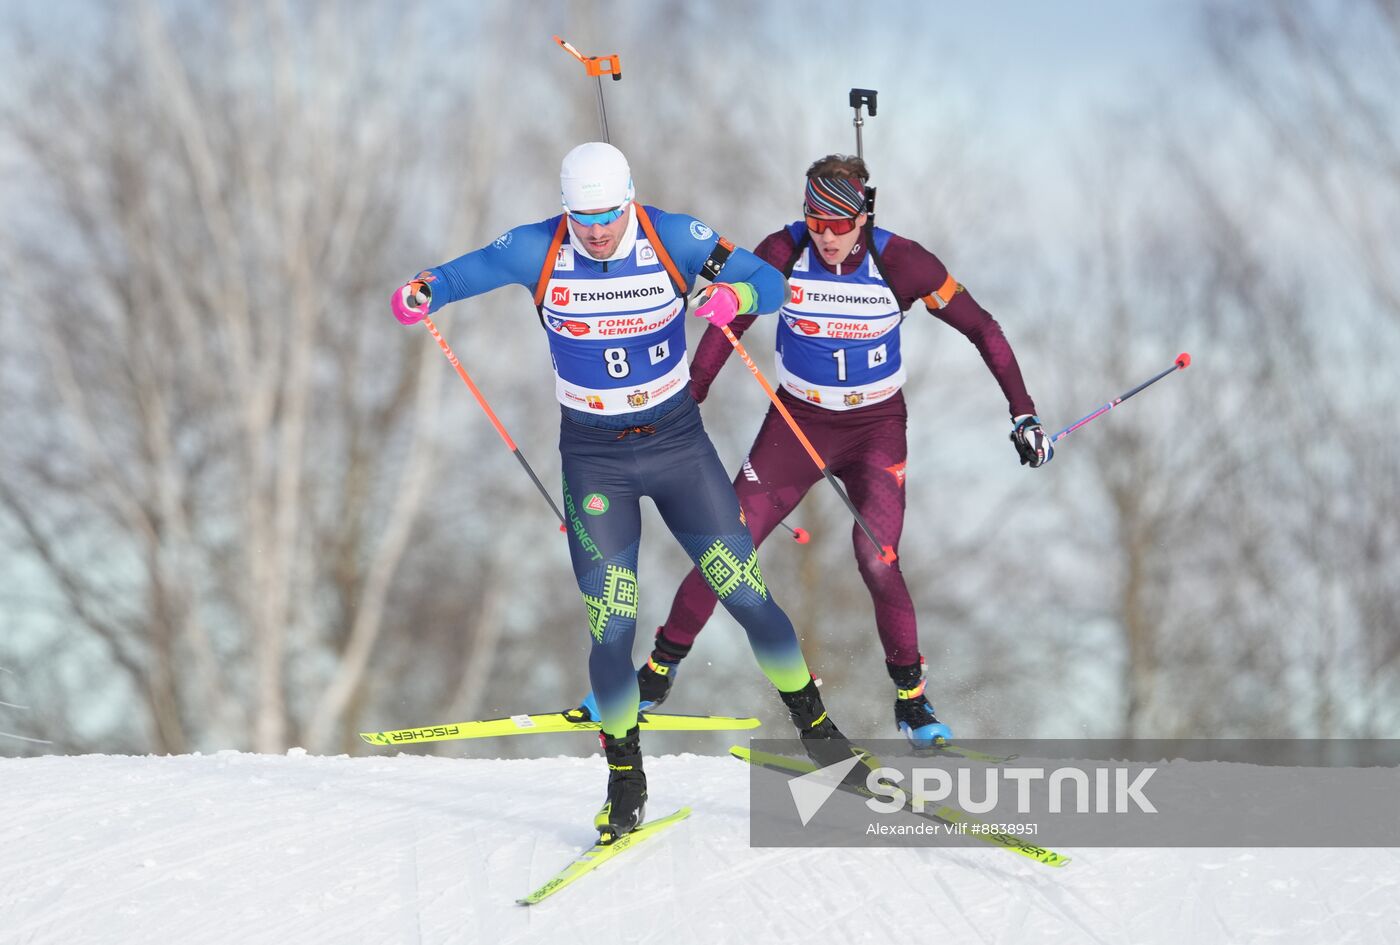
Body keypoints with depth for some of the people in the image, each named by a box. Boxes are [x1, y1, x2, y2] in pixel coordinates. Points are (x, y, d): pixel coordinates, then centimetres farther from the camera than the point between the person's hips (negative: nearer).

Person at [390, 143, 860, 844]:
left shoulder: (674, 239, -13)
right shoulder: (537, 251, -12)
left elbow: (770, 282, -11)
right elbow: (459, 275, 1)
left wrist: (734, 296, -34)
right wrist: (421, 295, -23)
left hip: (677, 439, 0)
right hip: (593, 456, 0)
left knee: (745, 592, -3)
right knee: (610, 626, -5)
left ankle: (813, 721, 17)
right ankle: (625, 779, 10)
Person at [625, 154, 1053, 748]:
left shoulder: (898, 261, -19)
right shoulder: (783, 255, -16)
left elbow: (980, 328, -10)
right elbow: (725, 328, -4)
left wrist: (1023, 414, -12)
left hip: (876, 429, -1)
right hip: (797, 422, 1)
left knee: (877, 562, -18)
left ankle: (911, 698, 2)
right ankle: (661, 667, 13)